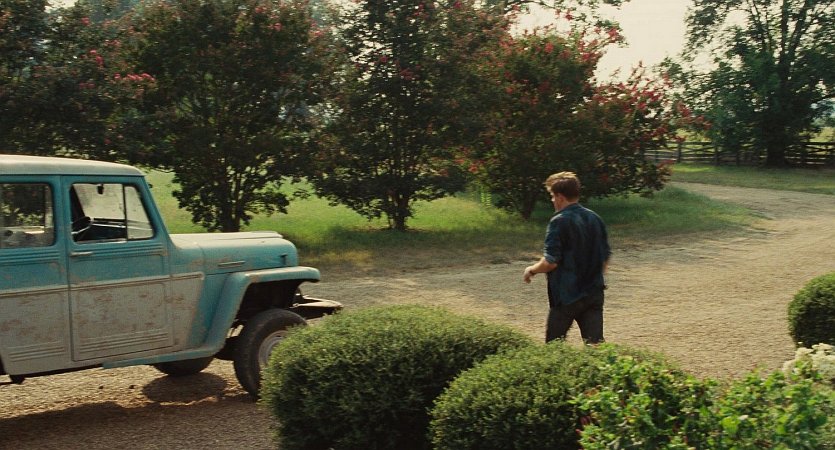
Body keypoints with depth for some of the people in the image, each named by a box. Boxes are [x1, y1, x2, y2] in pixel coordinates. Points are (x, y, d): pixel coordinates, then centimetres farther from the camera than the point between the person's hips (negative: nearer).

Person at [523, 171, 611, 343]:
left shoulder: (559, 222, -14)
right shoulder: (595, 218, 6)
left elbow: (550, 262, -17)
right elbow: (606, 257, 12)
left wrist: (531, 270, 1)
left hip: (567, 295, -5)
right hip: (594, 294, 6)